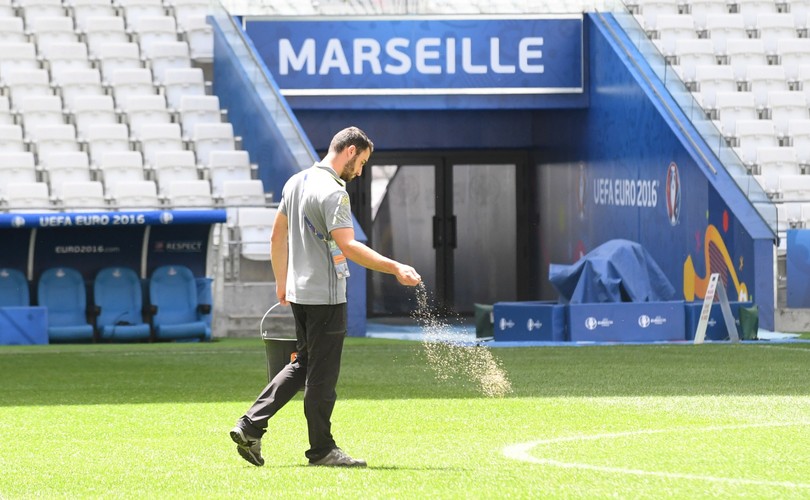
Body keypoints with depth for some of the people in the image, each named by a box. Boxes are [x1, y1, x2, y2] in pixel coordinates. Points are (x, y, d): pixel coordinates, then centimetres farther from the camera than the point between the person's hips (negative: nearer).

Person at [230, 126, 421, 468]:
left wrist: (282, 282, 27)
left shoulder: (296, 182, 12)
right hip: (325, 297, -9)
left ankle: (250, 427, 10)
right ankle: (321, 450, 6)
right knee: (322, 374, -1)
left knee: (303, 365, 16)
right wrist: (394, 268, -31)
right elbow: (348, 247, -27)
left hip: (298, 293, 9)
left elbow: (277, 236, 19)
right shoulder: (333, 192, -17)